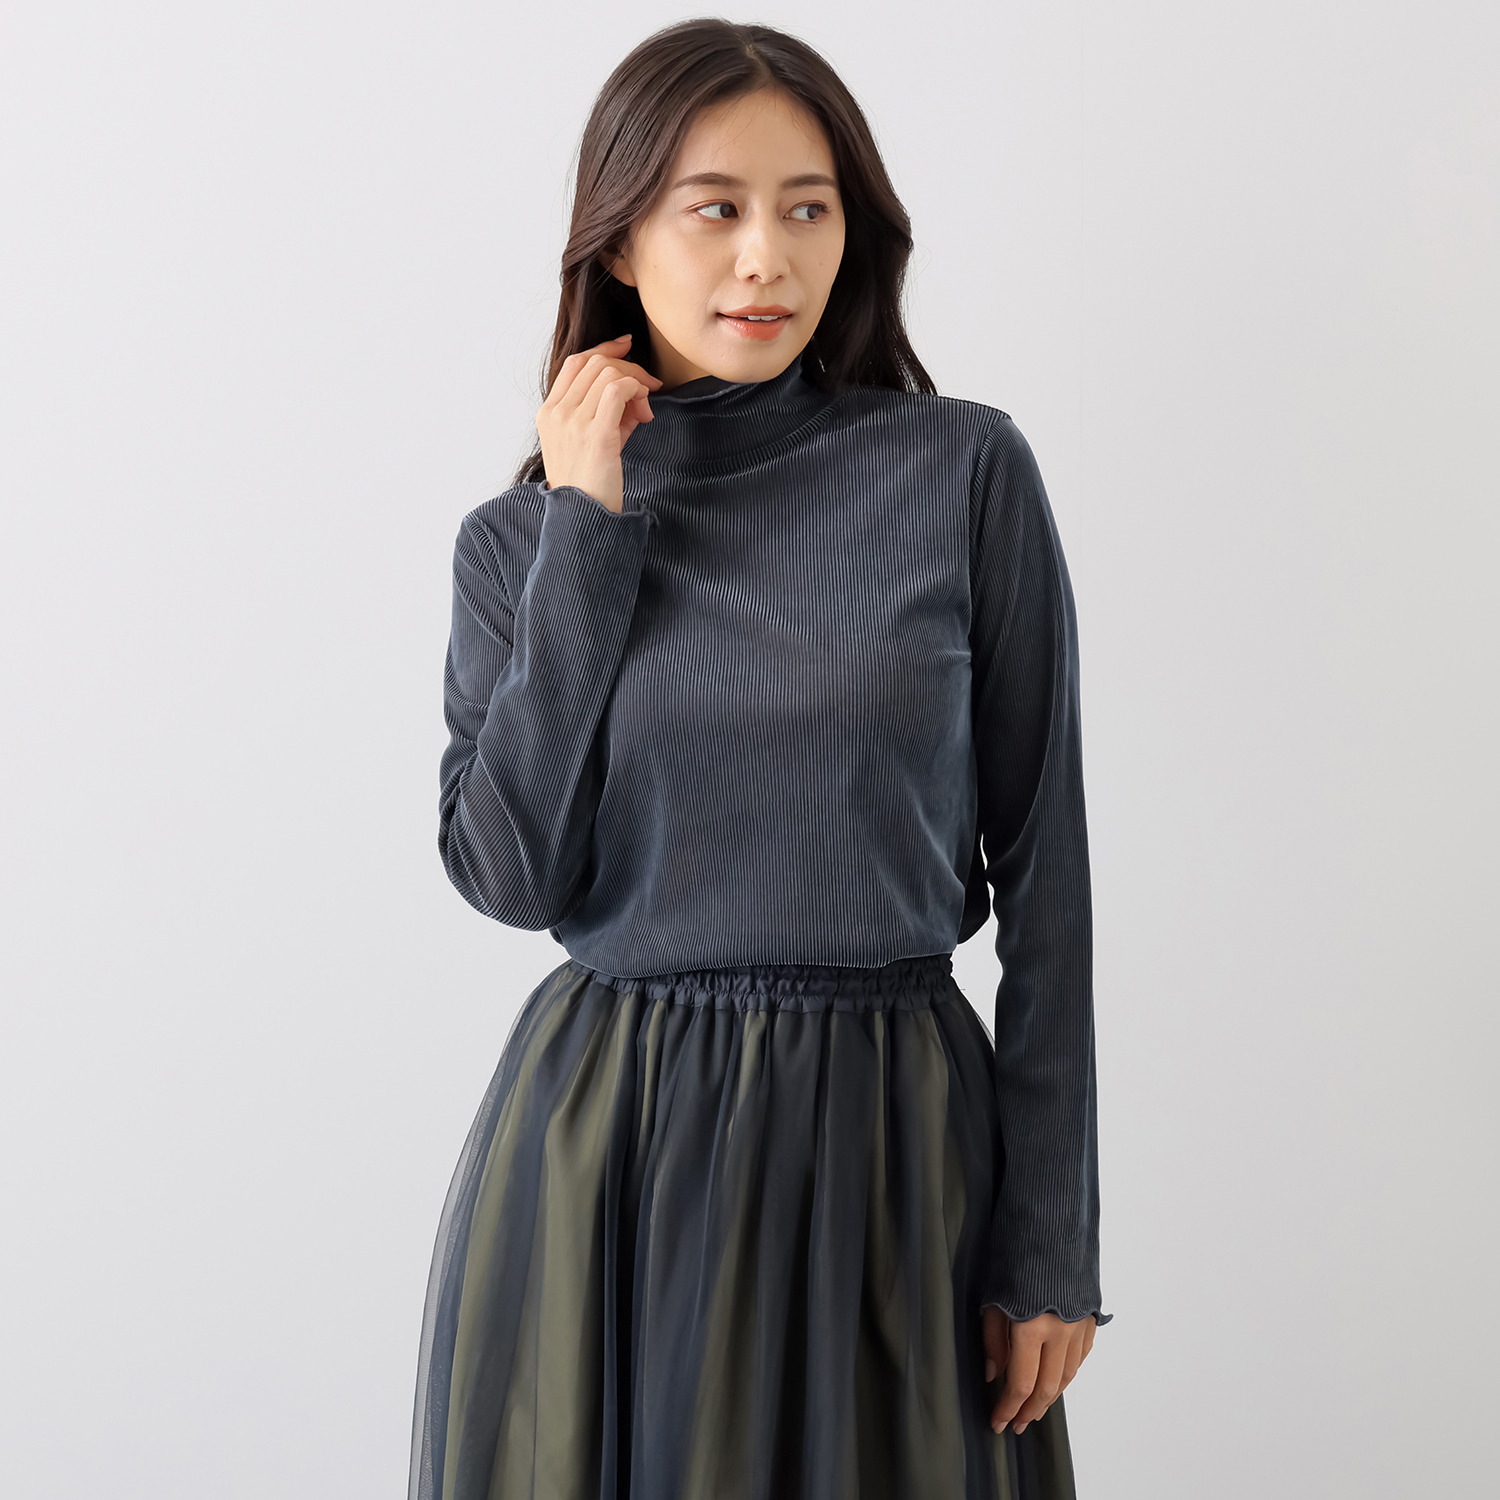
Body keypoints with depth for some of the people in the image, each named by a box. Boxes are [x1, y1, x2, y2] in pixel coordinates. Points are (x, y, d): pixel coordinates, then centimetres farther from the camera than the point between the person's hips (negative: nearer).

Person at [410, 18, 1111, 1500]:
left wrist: (1052, 1242, -3)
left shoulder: (964, 473, -3)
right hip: (601, 1149, 1)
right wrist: (585, 536, -10)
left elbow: (1042, 862, -2)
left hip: (891, 1140, -1)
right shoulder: (519, 538, 2)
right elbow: (511, 872, -9)